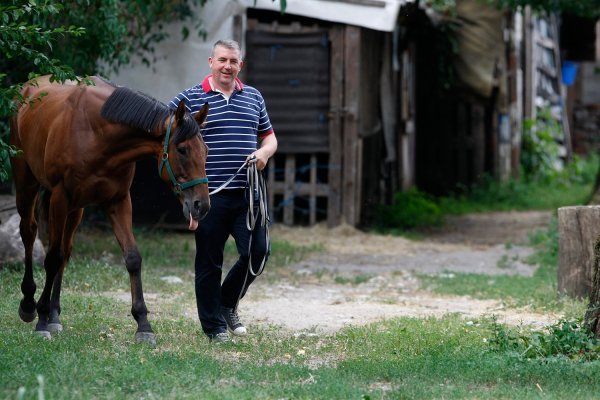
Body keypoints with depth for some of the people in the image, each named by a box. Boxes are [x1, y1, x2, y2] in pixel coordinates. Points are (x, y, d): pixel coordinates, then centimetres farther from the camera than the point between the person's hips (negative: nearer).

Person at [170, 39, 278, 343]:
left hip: (247, 193, 3)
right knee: (209, 262, 3)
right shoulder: (190, 99, 0)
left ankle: (228, 302, 22)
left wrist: (264, 152, -1)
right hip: (209, 195, -3)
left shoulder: (254, 97, 13)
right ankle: (214, 326, 15)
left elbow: (269, 136, 21)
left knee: (257, 252, -3)